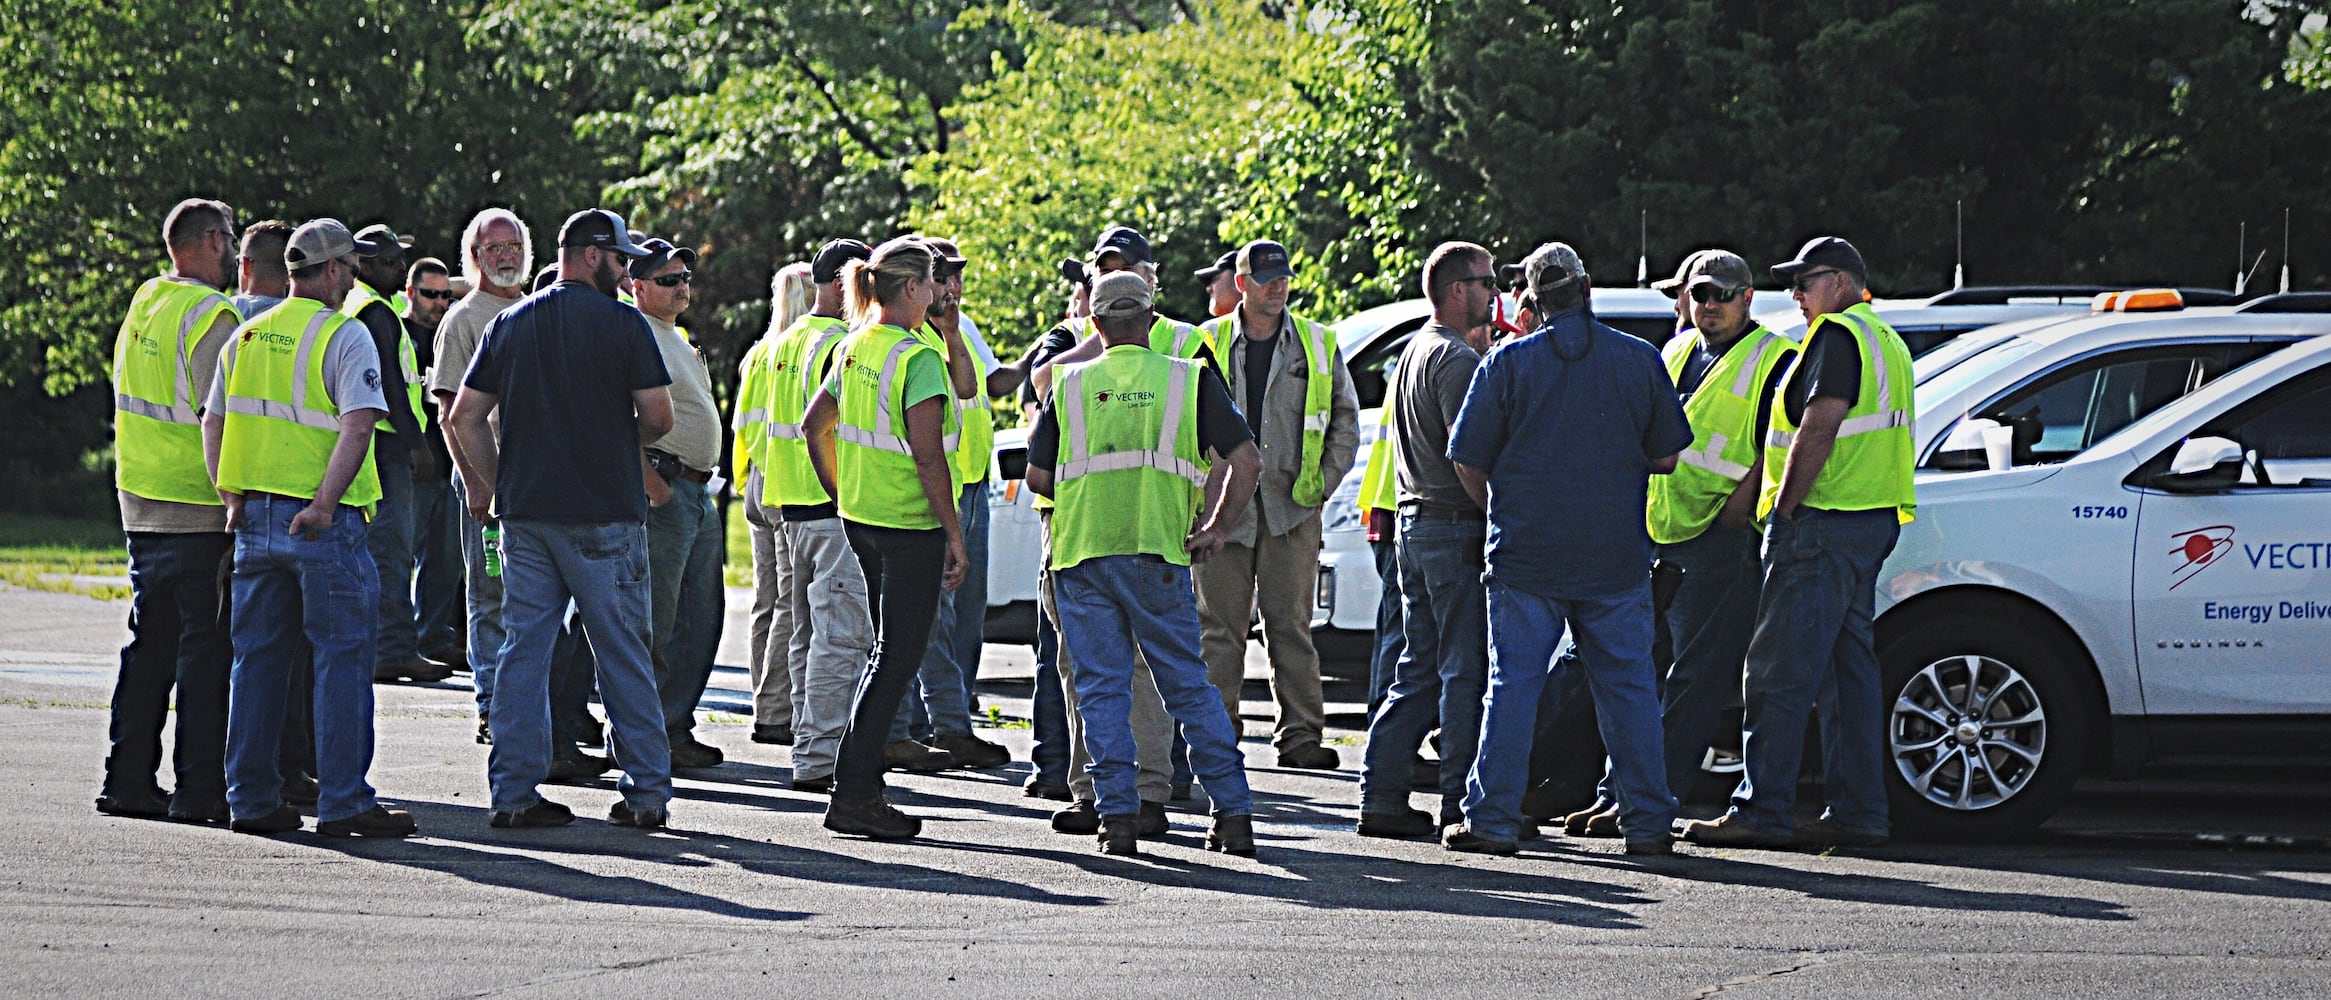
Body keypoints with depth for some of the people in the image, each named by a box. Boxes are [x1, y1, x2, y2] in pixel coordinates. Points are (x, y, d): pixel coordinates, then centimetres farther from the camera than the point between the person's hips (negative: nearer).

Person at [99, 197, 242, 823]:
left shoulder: (142, 303, 13)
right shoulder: (209, 314, -13)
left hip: (140, 505, 8)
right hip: (199, 508, -8)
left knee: (150, 639, 13)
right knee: (205, 646, -4)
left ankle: (127, 778, 15)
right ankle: (200, 788, -3)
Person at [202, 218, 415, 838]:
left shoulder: (247, 338, 12)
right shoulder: (345, 337, -8)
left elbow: (214, 422, 14)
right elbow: (358, 424, -20)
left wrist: (231, 497, 12)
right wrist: (323, 503, -19)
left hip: (255, 517, 6)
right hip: (324, 524, -6)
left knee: (258, 659, 11)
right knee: (341, 658, -2)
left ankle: (250, 799, 13)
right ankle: (344, 802, -3)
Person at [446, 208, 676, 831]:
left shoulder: (510, 324, 9)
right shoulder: (623, 324, -5)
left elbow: (464, 417, 7)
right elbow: (658, 417, -8)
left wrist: (485, 486, 17)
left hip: (524, 515, 4)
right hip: (604, 515, -4)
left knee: (523, 648, 7)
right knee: (622, 652, 2)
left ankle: (514, 792, 4)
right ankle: (646, 793, 5)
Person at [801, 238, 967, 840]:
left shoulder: (855, 348, 8)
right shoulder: (917, 357, -17)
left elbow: (814, 424, 15)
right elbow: (927, 454, -20)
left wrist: (840, 495, 21)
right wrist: (953, 531, -14)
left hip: (859, 516, 8)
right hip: (911, 522, -8)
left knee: (888, 654, 18)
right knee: (898, 660, -2)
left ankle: (862, 786, 20)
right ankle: (854, 796, -3)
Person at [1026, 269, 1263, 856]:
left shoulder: (1070, 384, 7)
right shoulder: (1190, 379, 5)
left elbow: (1037, 477, 7)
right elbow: (1247, 460, -1)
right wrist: (1216, 528, 8)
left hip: (1081, 553, 0)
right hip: (1158, 551, 0)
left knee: (1102, 687, 5)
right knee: (1189, 686, 8)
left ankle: (1118, 815, -3)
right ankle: (1234, 812, 5)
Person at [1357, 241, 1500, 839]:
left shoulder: (1415, 350, 18)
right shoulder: (1457, 358, -13)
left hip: (1416, 521, 10)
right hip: (1457, 526, -10)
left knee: (1421, 667, 12)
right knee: (1467, 670, -5)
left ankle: (1381, 796, 11)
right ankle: (1462, 805, -4)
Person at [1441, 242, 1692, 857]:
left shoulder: (1507, 363, -4)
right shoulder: (1640, 361, 1)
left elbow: (1468, 462, -2)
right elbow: (1666, 458, 8)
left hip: (1527, 553, -1)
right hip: (1618, 559, 1)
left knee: (1513, 685, 3)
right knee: (1628, 687, 7)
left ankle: (1493, 820, 2)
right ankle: (1648, 823, 8)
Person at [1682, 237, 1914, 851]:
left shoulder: (1838, 335, -10)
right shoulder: (1886, 341, 21)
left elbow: (1817, 430, -18)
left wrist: (1782, 512, -16)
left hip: (1823, 523, -10)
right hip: (1874, 523, 10)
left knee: (1779, 673, -9)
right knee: (1848, 670, 10)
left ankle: (1761, 810, -10)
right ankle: (1858, 813, 10)